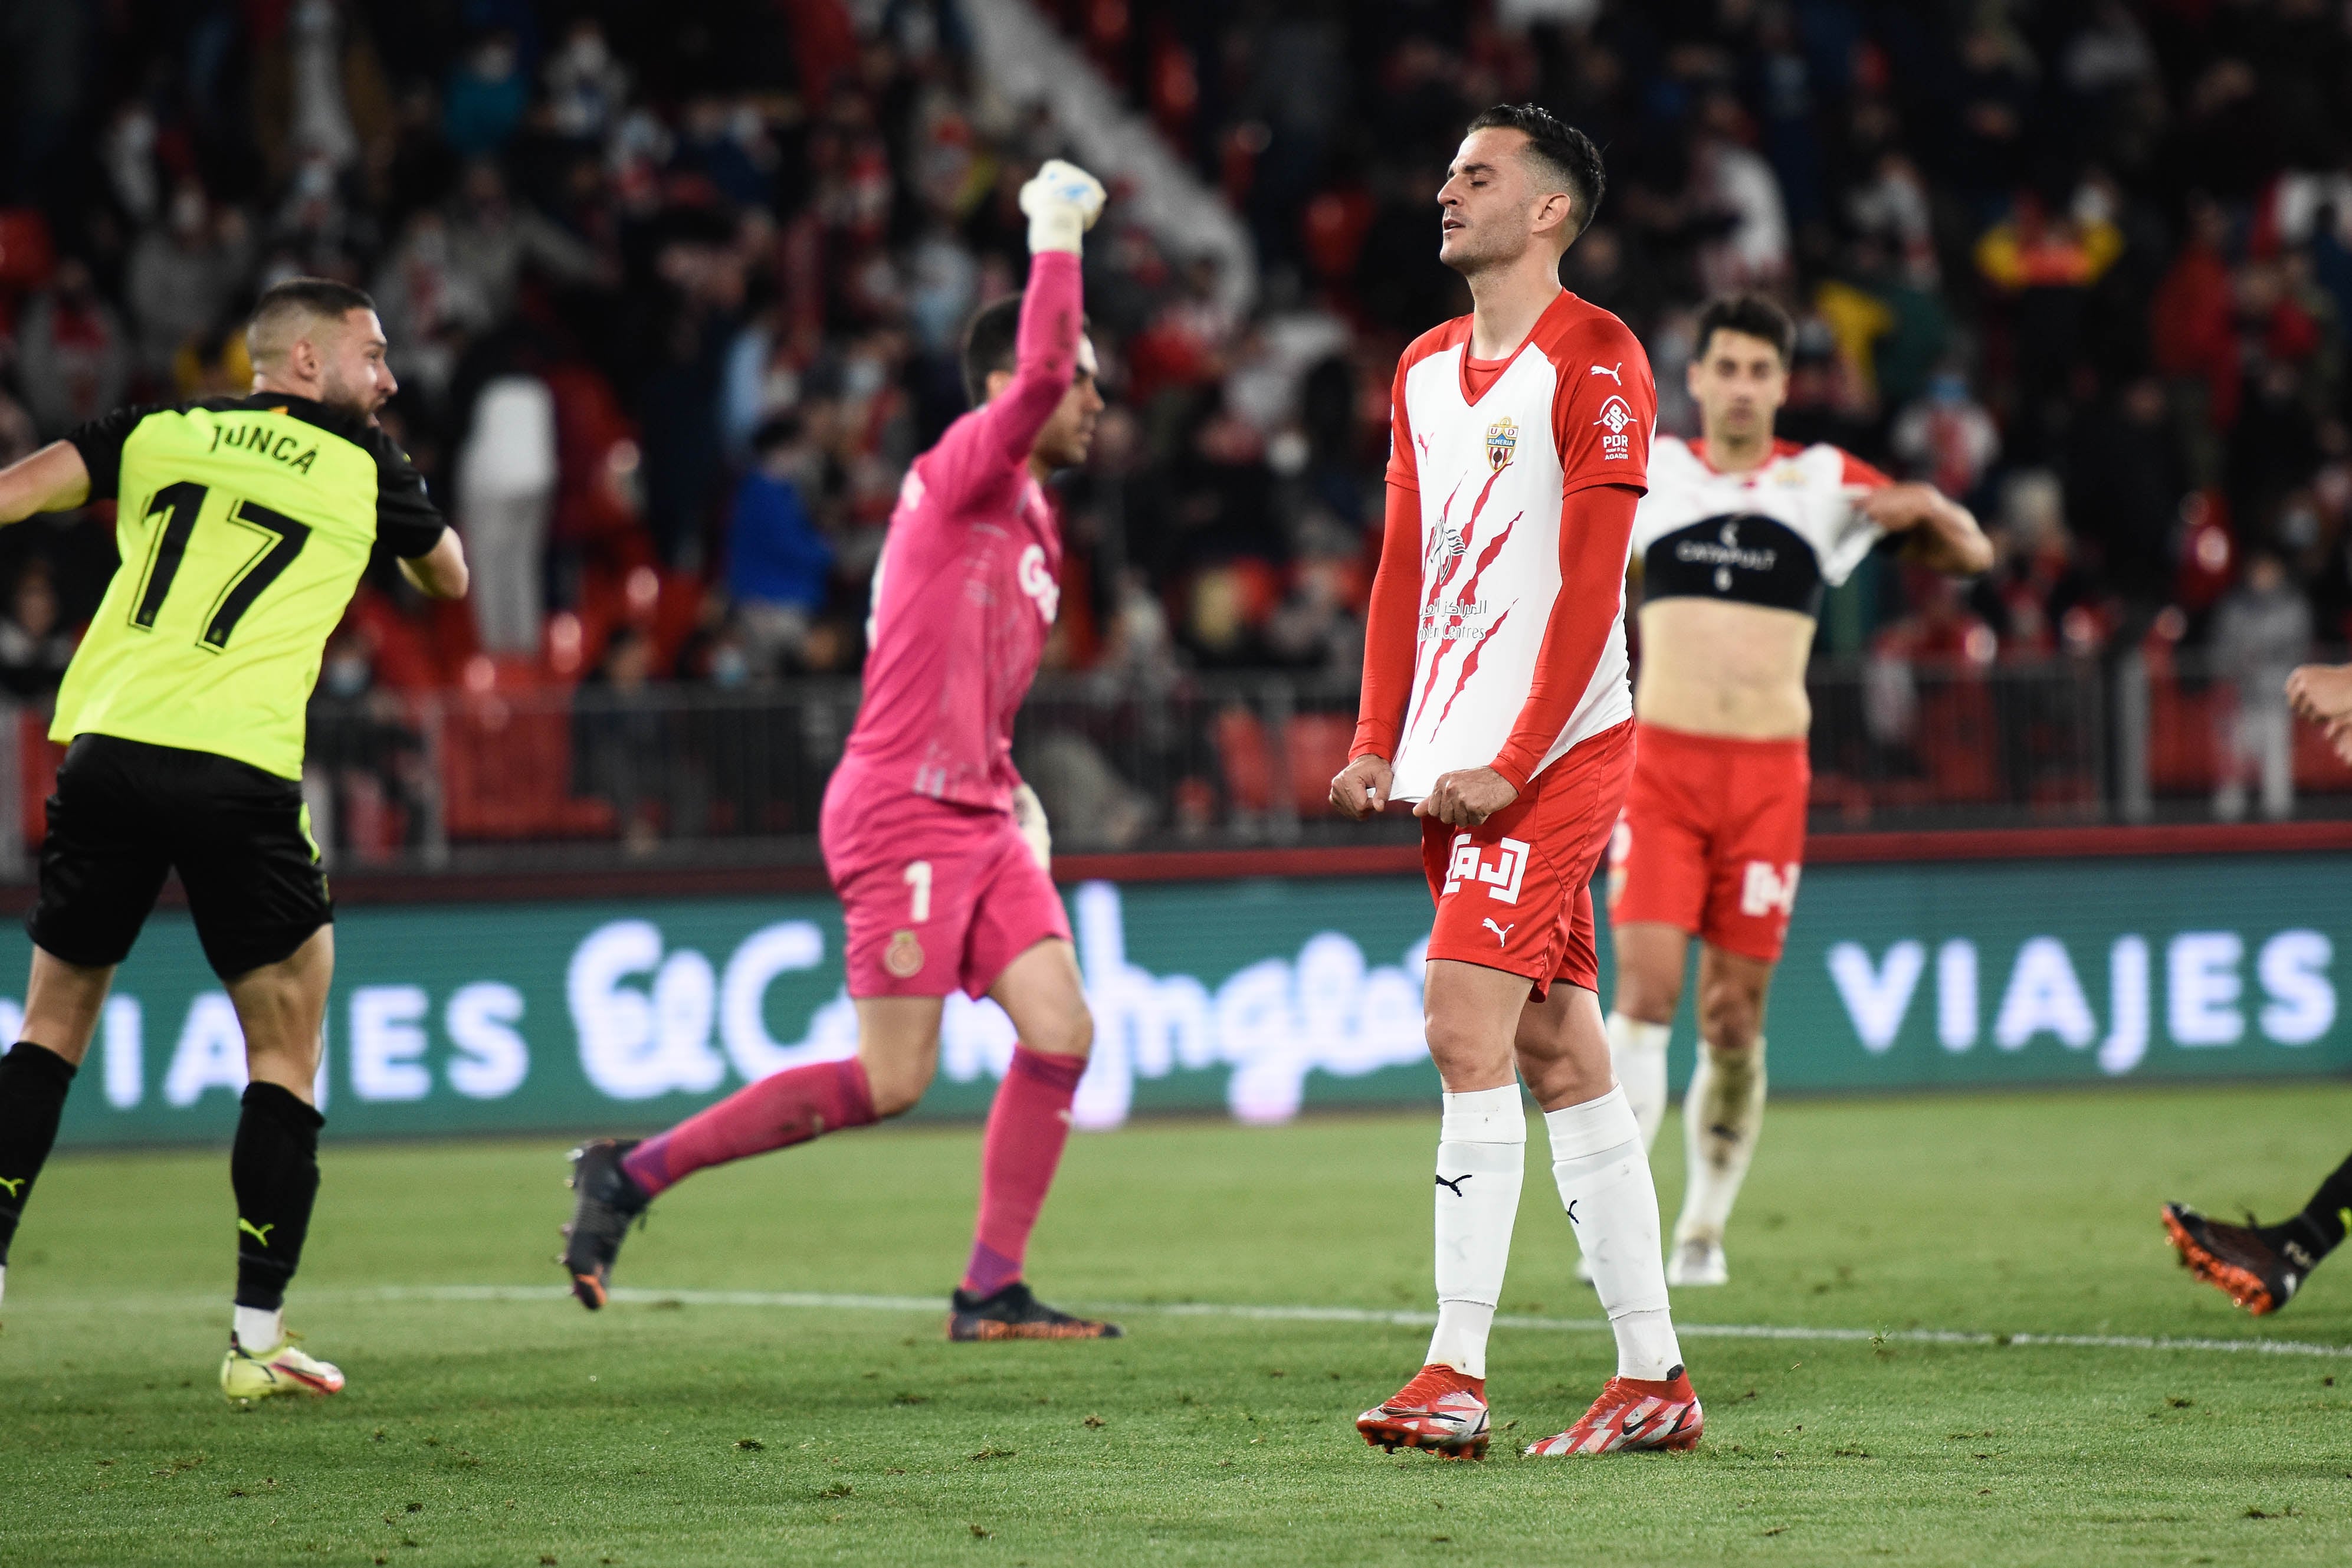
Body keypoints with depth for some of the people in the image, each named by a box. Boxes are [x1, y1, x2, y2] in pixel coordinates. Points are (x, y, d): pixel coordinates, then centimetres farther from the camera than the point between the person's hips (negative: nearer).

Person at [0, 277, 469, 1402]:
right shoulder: (363, 470, 11)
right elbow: (449, 578, 29)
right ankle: (257, 1339, 5)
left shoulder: (160, 432, 15)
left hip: (106, 750, 3)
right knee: (285, 1056, 9)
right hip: (238, 778, -3)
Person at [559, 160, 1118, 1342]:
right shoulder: (961, 471, -8)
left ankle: (991, 1292, 1)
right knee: (890, 1082, -9)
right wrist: (1056, 236, -18)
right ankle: (633, 1174, 2)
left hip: (978, 821, 9)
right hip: (903, 814, -9)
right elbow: (1036, 373, -27)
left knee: (1061, 1034, -3)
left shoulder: (1030, 524, 19)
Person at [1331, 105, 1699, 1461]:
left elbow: (1587, 585, -14)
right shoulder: (1427, 371, 16)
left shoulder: (1596, 360, -9)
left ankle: (1458, 1375, -17)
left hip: (1557, 748, -8)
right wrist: (1379, 744, 9)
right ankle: (1654, 1379, 11)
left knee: (1467, 1026, -16)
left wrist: (1513, 763, -19)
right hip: (1459, 761, 8)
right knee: (1559, 1055, 8)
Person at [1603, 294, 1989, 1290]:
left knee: (1734, 1015, 1)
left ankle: (1704, 1229, 15)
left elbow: (1970, 554, 9)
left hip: (1768, 775, 0)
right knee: (1645, 989, -14)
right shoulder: (1646, 473, 8)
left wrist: (1928, 508, -12)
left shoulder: (1827, 483, 8)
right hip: (1660, 761, 0)